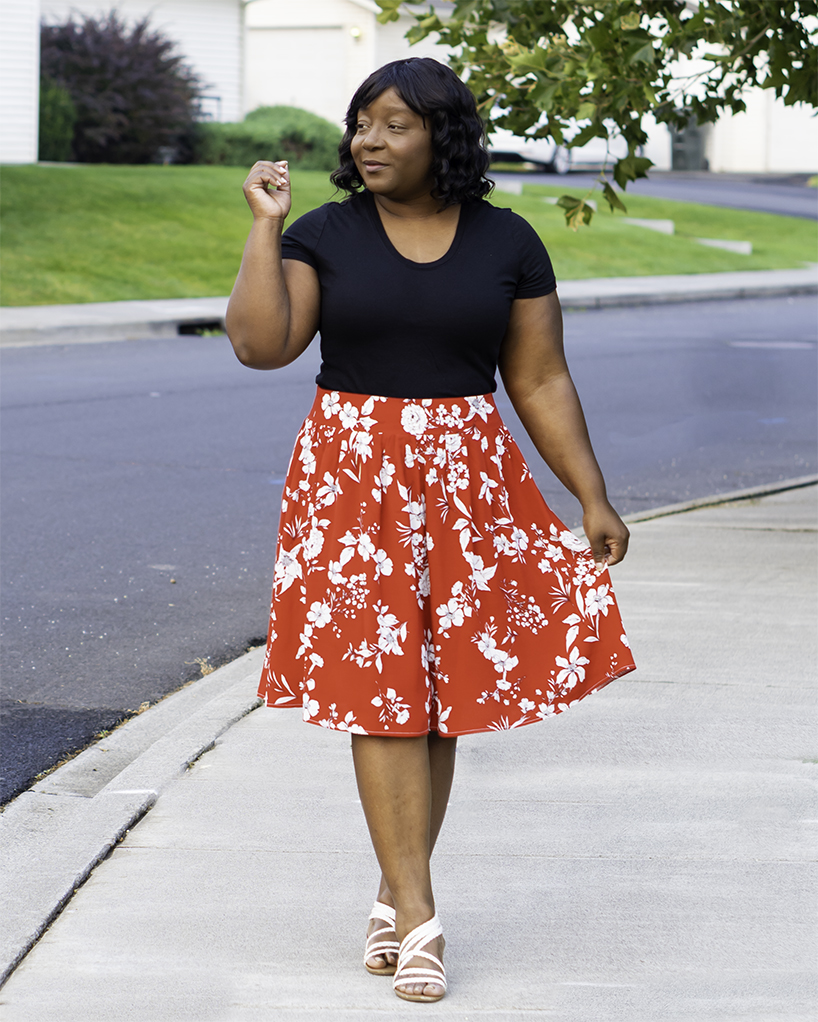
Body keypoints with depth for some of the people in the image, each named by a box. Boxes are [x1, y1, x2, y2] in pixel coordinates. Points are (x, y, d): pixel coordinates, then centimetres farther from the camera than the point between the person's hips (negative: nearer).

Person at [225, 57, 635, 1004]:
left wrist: (593, 497, 2)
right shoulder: (322, 236, 1)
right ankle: (417, 918, -6)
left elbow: (541, 382, 6)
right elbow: (260, 344, -11)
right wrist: (265, 224, -11)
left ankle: (396, 893, 19)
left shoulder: (507, 243, 3)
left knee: (440, 691, 4)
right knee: (381, 688, -6)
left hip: (465, 479, 1)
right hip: (353, 475, -1)